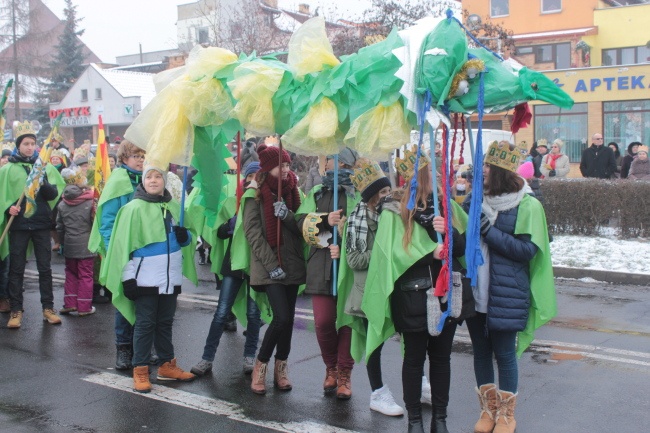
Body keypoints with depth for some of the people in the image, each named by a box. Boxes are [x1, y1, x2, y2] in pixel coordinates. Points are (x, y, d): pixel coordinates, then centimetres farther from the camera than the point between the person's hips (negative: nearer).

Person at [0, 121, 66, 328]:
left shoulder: (45, 167, 7)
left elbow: (53, 194, 2)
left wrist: (43, 183, -16)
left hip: (41, 223, 1)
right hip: (18, 224, -1)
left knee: (45, 267, 5)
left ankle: (48, 307, 14)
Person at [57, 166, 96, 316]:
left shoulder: (62, 204, 2)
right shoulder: (90, 202, -11)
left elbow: (59, 227, 7)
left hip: (69, 246, 4)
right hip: (86, 245, -4)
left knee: (71, 274, 17)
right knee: (86, 276, 3)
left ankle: (69, 304, 16)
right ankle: (84, 307, 6)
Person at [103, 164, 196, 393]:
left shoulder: (174, 207, 8)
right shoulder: (134, 208, -7)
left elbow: (185, 239, 20)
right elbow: (124, 243, -9)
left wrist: (185, 235, -5)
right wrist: (128, 277, -12)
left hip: (170, 277, 5)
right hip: (145, 277, -5)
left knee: (165, 322, 15)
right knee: (145, 323, 0)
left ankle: (167, 365, 26)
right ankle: (140, 371, 9)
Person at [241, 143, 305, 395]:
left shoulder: (292, 192, 11)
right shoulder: (255, 195, -2)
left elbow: (302, 229, 7)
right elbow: (253, 233, -8)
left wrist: (287, 216, -13)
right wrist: (272, 264, -14)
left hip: (292, 265, 5)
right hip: (268, 267, -5)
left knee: (288, 319, 7)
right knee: (282, 317, -15)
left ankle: (281, 368, 22)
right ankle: (260, 366, 5)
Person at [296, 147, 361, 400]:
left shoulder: (359, 194, 5)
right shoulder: (317, 192, 17)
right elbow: (302, 222, 4)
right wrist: (325, 220, -13)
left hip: (350, 266, -2)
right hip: (321, 267, 2)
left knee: (347, 320, 2)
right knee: (323, 321, -1)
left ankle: (344, 374, 18)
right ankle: (331, 367, 24)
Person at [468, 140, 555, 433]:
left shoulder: (527, 206, -9)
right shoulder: (478, 200, 6)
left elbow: (528, 250, -14)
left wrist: (489, 231, -20)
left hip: (506, 296, -5)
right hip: (475, 292, 5)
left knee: (504, 354, 5)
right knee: (480, 351, 13)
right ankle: (488, 409, 30)